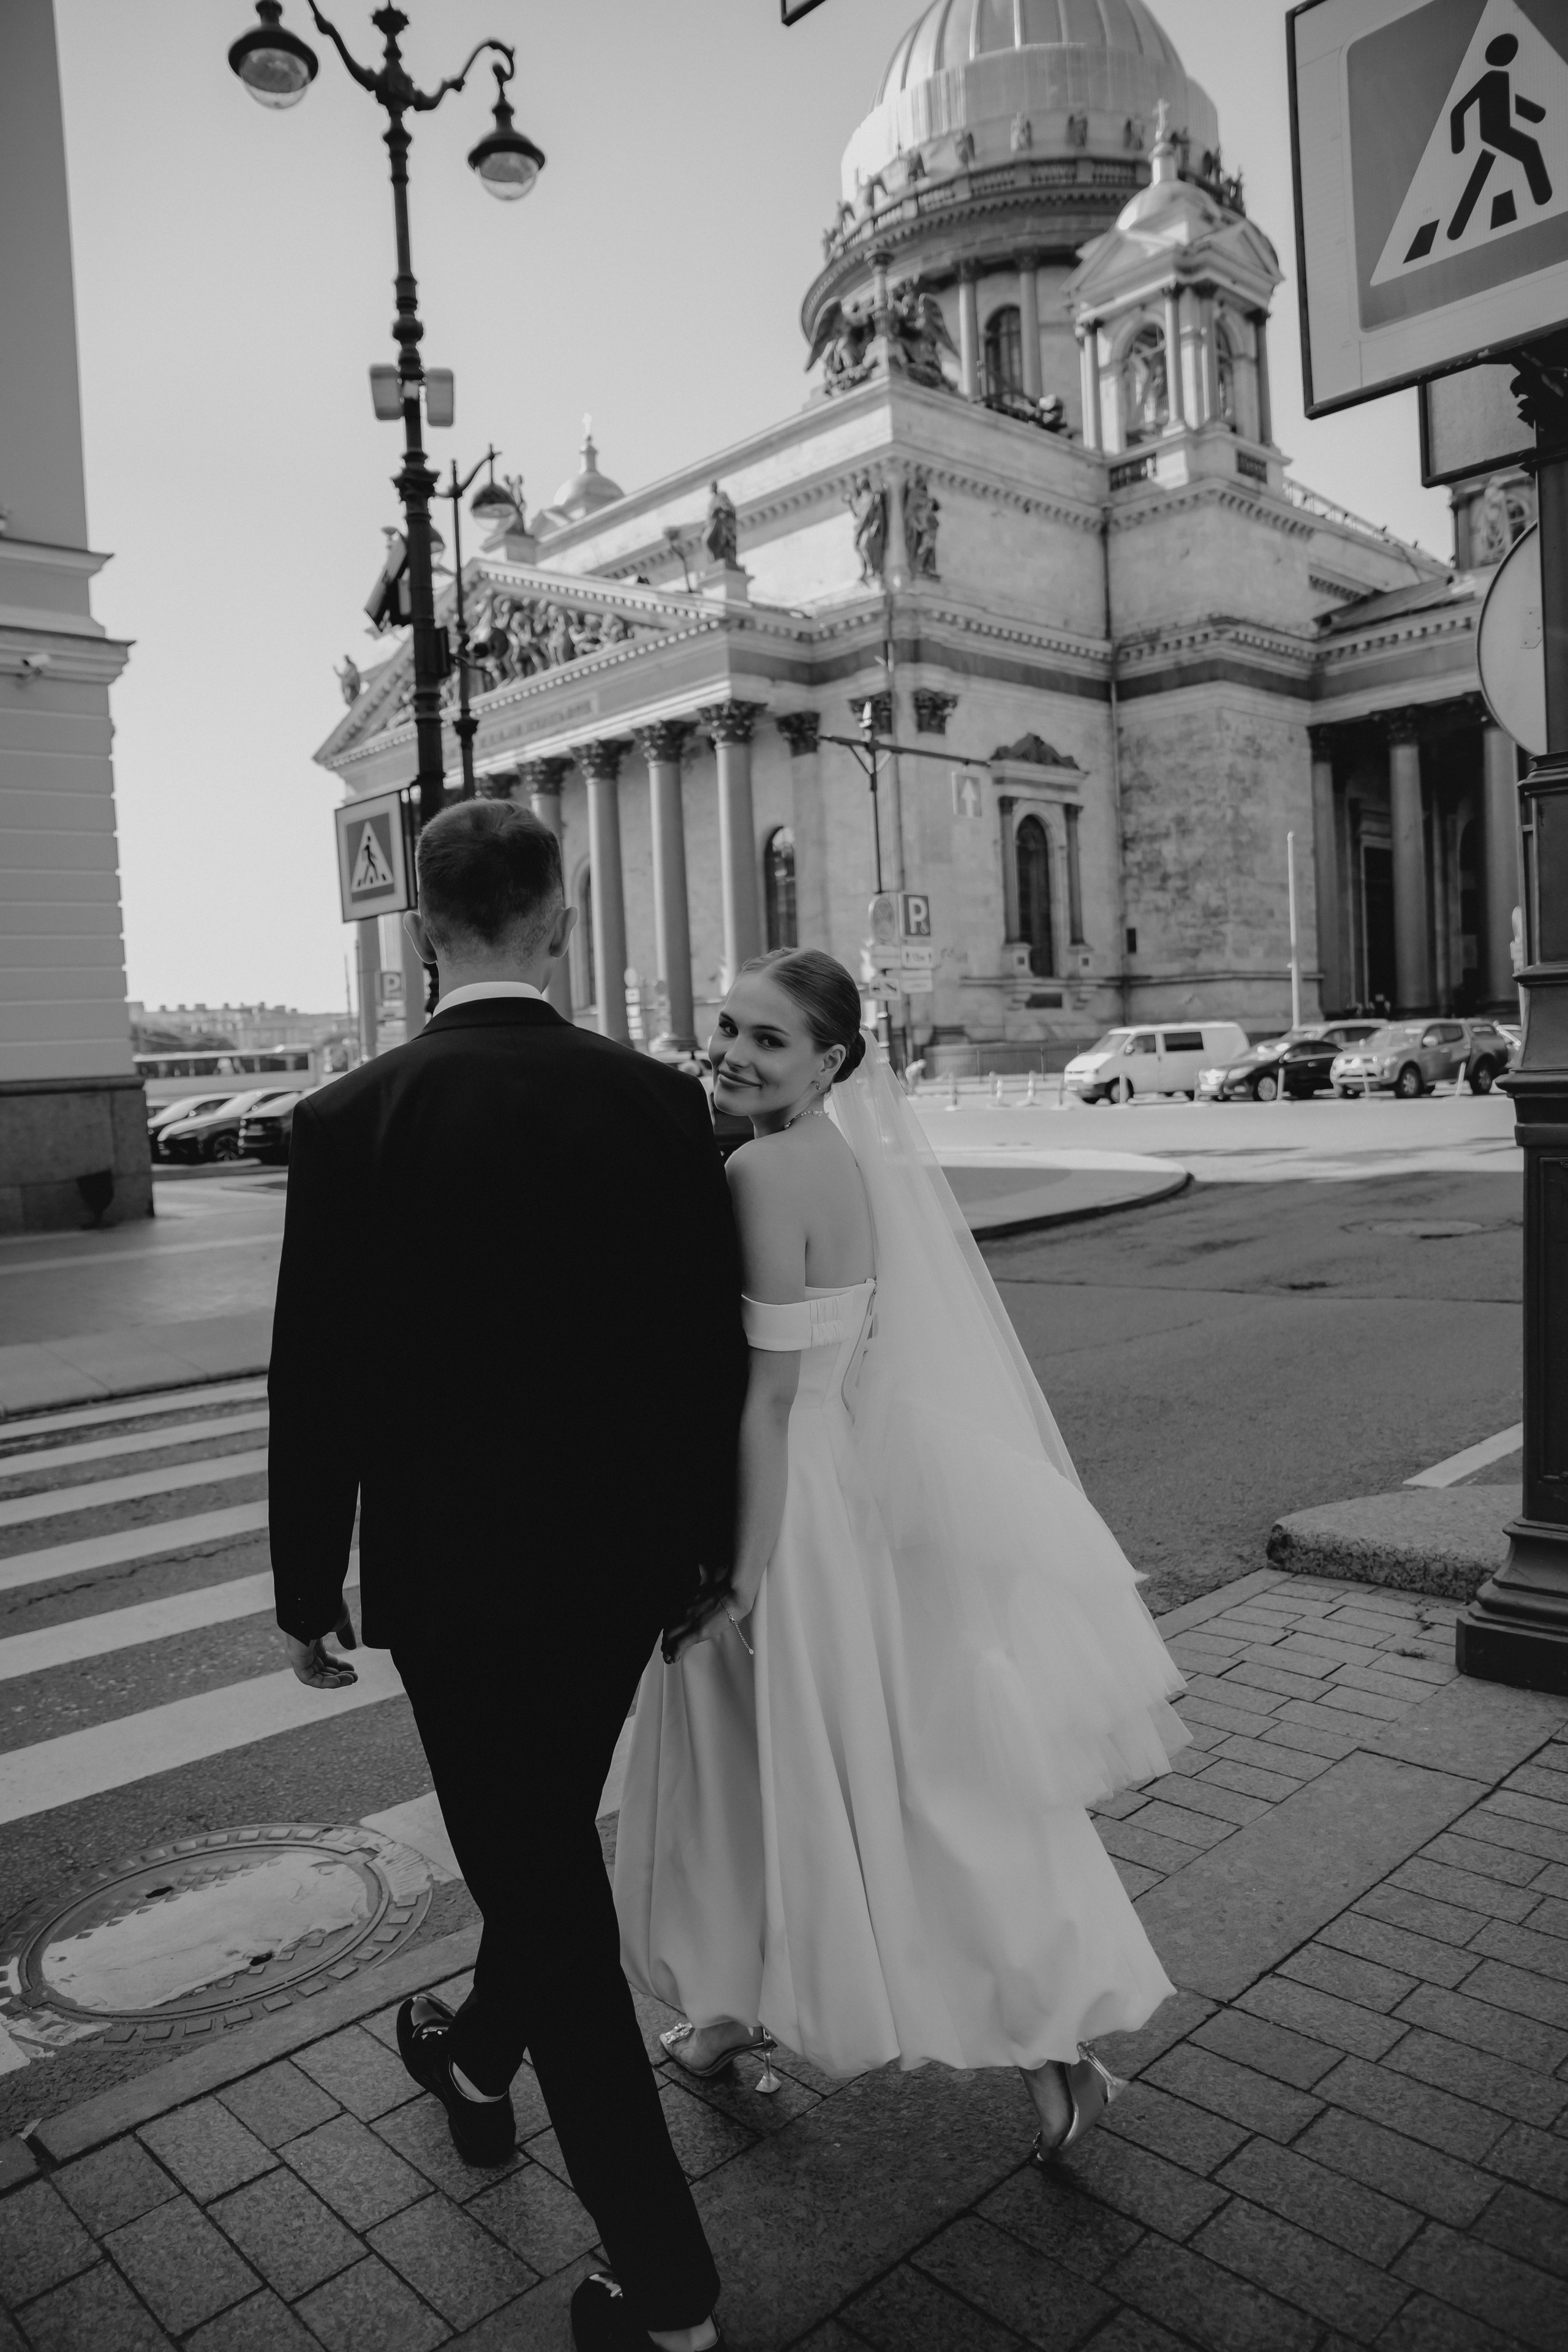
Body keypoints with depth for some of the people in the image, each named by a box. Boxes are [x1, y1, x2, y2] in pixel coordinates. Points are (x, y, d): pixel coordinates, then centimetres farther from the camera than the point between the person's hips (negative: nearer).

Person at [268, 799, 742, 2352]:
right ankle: (480, 2062, 55)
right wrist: (706, 1537, 11)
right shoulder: (659, 1101, -8)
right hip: (621, 1558, 4)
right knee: (553, 1843, 27)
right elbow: (712, 1350, -3)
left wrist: (308, 1587, 3)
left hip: (455, 1575, -4)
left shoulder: (351, 1121, -15)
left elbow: (319, 1382, -11)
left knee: (543, 1879, 10)